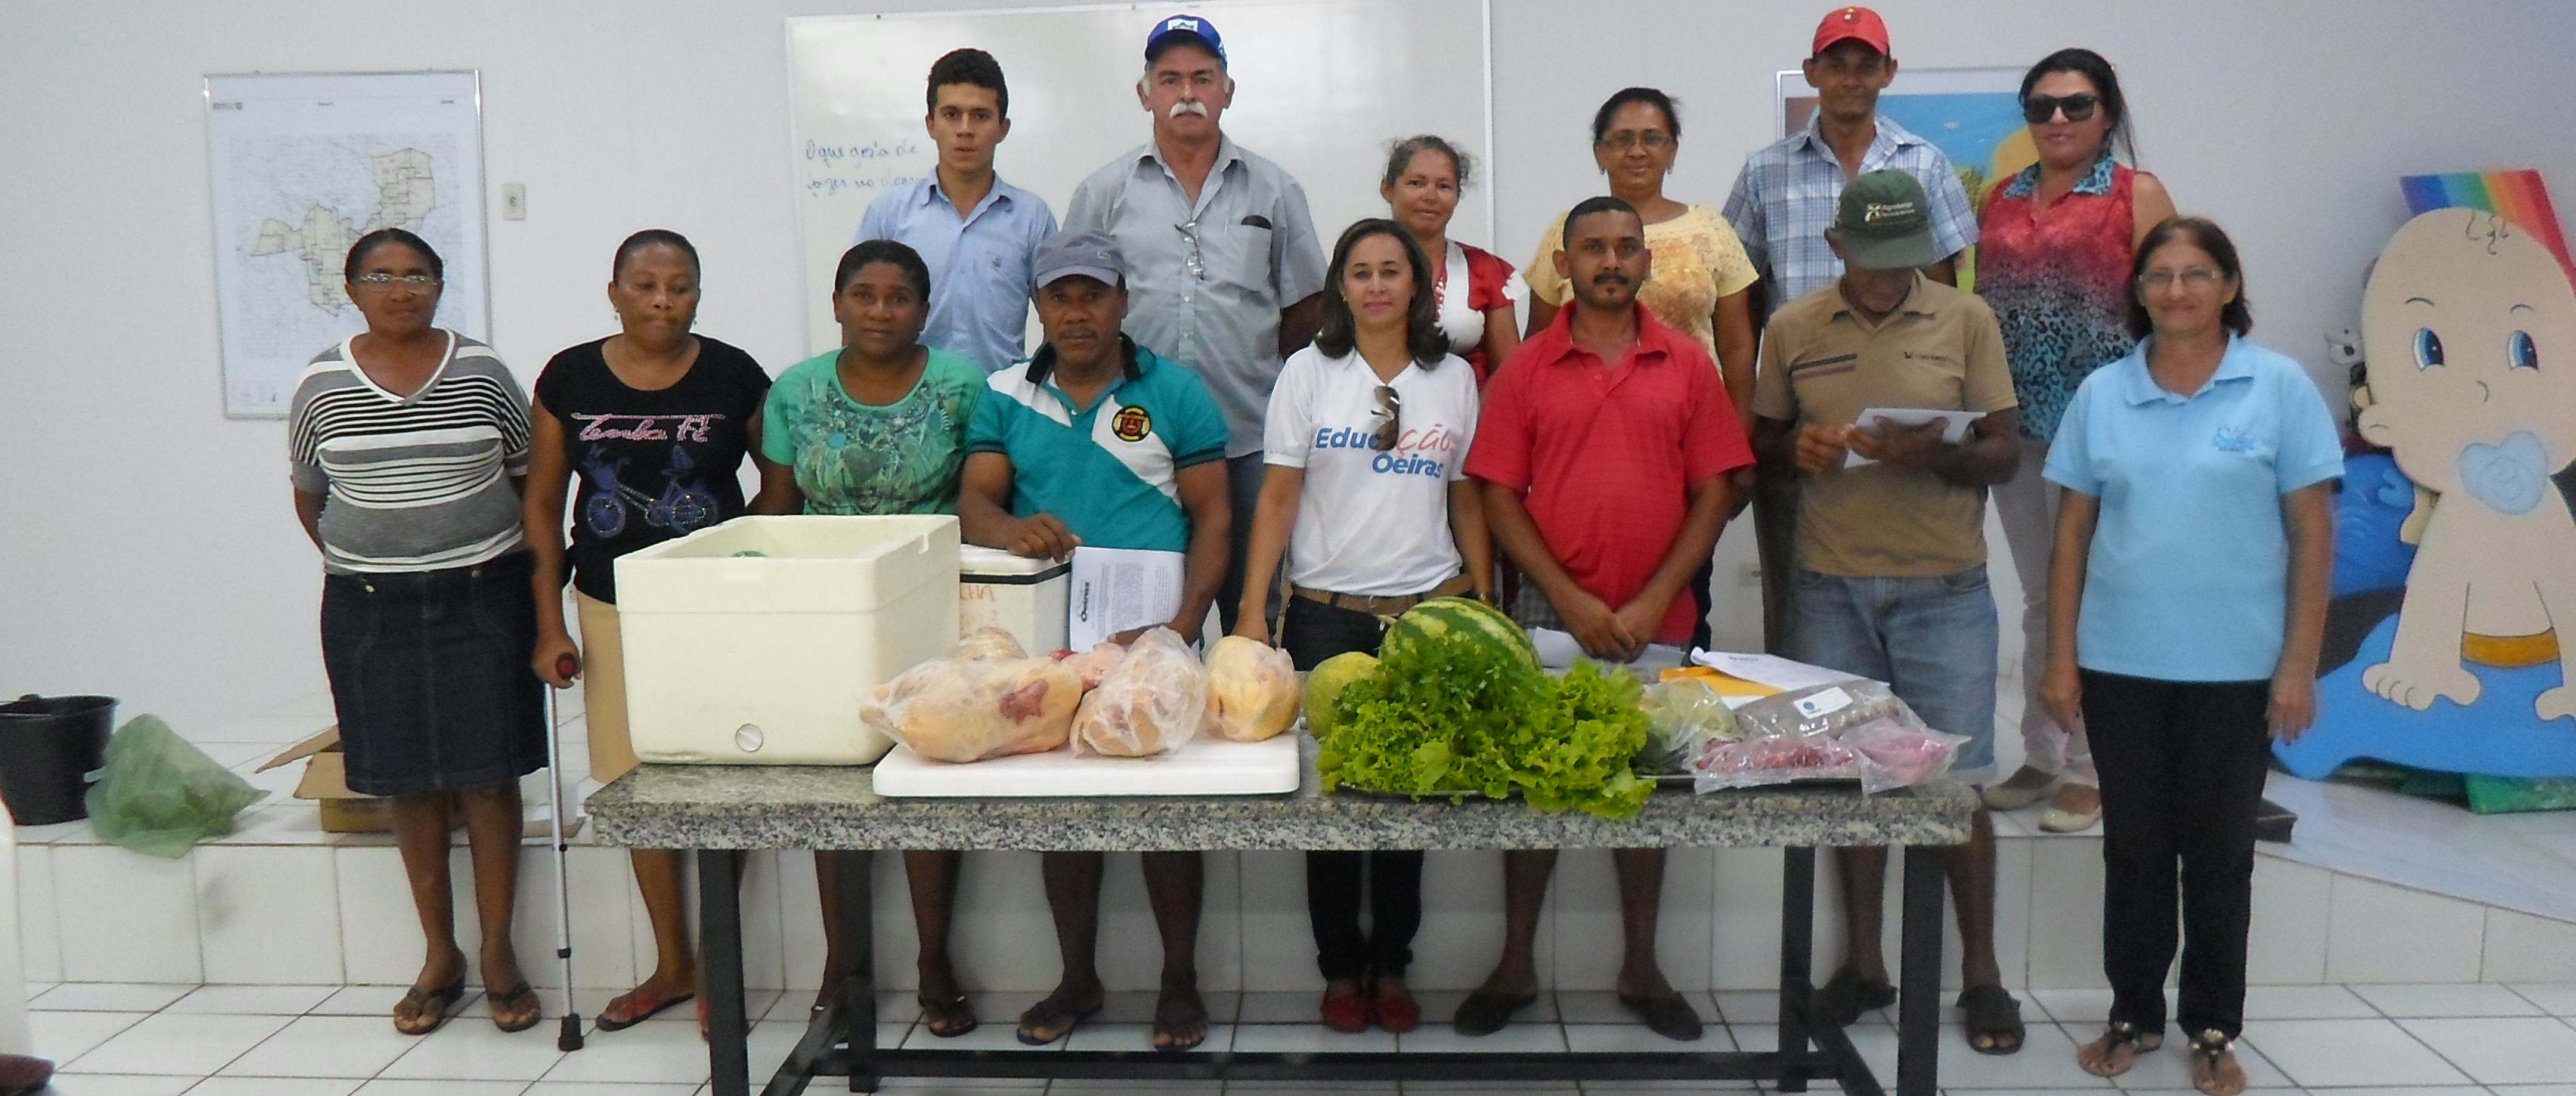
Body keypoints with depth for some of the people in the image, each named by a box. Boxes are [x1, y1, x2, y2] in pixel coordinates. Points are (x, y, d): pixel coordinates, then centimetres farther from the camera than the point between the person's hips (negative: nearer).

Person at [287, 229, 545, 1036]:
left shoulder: (482, 374, -1)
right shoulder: (321, 387, 1)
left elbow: (527, 479, 7)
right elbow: (309, 499, 13)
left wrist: (516, 569, 4)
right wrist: (366, 570, 10)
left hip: (482, 599, -1)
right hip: (372, 612, 1)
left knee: (488, 776, 1)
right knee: (410, 782, 7)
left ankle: (498, 954, 13)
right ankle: (439, 957, 20)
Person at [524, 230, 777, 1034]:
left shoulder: (734, 377, -4)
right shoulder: (569, 380, 1)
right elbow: (542, 503, 6)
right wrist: (550, 625, 3)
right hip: (612, 608, 3)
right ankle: (673, 964, 25)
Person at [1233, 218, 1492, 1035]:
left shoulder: (1454, 378, 8)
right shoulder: (1310, 371, 2)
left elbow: (1467, 502, 12)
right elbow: (1278, 497, 0)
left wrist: (1484, 606, 5)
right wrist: (1252, 612, -7)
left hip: (1427, 609, 1)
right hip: (1326, 613, -1)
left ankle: (1392, 967, 20)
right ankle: (1342, 970, 18)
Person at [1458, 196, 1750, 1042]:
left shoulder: (1688, 366, 3)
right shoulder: (1526, 370, 0)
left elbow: (1713, 494, 1)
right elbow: (1499, 498, -3)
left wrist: (1652, 603, -9)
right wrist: (1572, 601, -11)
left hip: (1656, 620, 1)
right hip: (1551, 615, -1)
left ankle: (1640, 969, 25)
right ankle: (1515, 968, 19)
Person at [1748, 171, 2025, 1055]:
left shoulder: (1967, 321, 1)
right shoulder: (1791, 329, 4)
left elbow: (2004, 453, 1)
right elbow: (1762, 439, 12)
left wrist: (1933, 455, -19)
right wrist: (1798, 448, -11)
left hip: (1945, 586, -1)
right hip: (1831, 586, 1)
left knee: (1955, 779, 3)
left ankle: (1981, 974, 18)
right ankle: (1864, 964, 23)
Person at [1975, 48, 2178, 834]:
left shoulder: (2138, 195, -1)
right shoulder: (2002, 200, 13)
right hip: (2015, 424, 5)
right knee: (2039, 600, 13)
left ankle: (2092, 768, 11)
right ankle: (2041, 758, 23)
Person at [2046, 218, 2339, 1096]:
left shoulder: (2280, 387, -4)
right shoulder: (2102, 394, 3)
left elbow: (2313, 533, -3)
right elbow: (2073, 531, 5)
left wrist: (2299, 665, -7)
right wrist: (2062, 658, 1)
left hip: (2237, 670, -2)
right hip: (2122, 666, 2)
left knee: (2220, 852, 10)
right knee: (2134, 848, 12)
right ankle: (2133, 1015, 27)